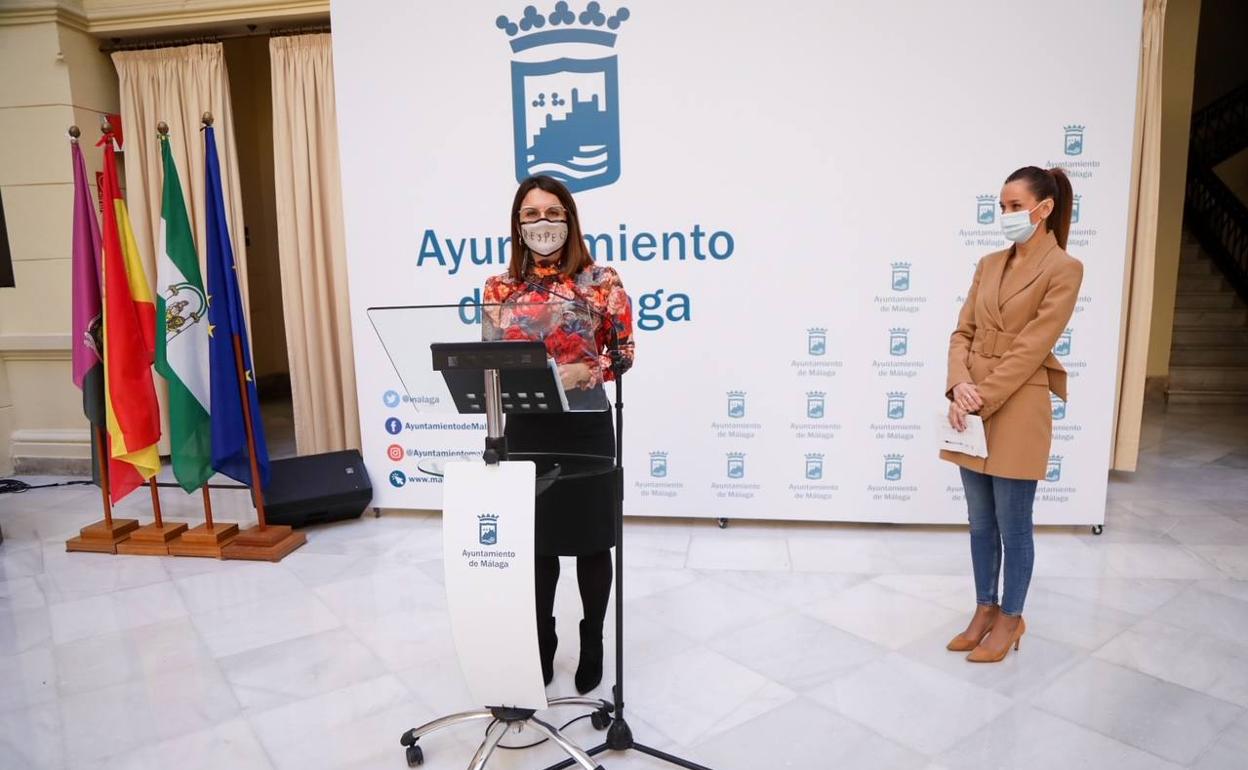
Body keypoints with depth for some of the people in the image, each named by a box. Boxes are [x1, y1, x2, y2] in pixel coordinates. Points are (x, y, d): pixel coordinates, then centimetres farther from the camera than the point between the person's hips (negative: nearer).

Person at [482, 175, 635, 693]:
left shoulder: (600, 281, -4)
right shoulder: (500, 288, 5)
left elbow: (623, 354, -4)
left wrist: (581, 372, -20)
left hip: (585, 426, -2)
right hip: (525, 428, 3)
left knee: (590, 540, 9)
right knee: (536, 541, 13)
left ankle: (592, 646, 30)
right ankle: (541, 645, 33)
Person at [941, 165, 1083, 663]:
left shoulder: (1063, 269, -8)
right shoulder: (988, 265, 11)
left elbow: (1031, 348, -15)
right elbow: (963, 332, 6)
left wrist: (981, 398, -17)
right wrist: (959, 386, -10)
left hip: (1017, 410, -6)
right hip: (972, 407, 6)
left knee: (1012, 525, 6)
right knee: (981, 522, 15)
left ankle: (1010, 618, 25)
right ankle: (985, 609, 30)